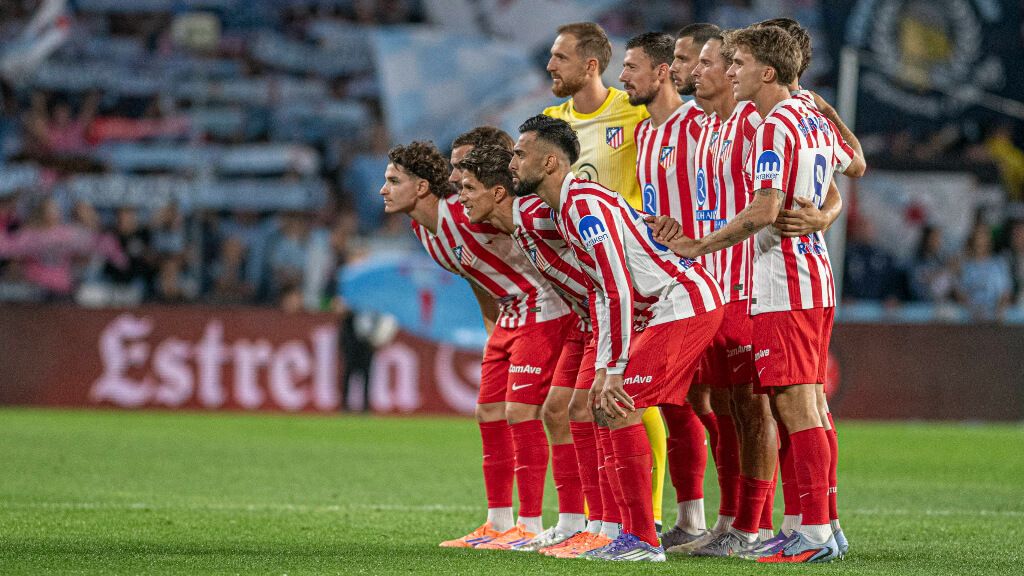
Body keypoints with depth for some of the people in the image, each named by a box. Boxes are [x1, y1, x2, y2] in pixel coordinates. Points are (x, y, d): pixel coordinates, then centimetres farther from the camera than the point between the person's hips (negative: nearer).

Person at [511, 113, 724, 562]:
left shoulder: (584, 205, -18)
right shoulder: (564, 209, 15)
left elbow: (619, 292, -23)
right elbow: (603, 293, 21)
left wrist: (615, 372, -20)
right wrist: (603, 370, 17)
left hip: (684, 303, -10)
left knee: (621, 411, -13)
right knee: (607, 405, 10)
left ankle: (642, 539, -11)